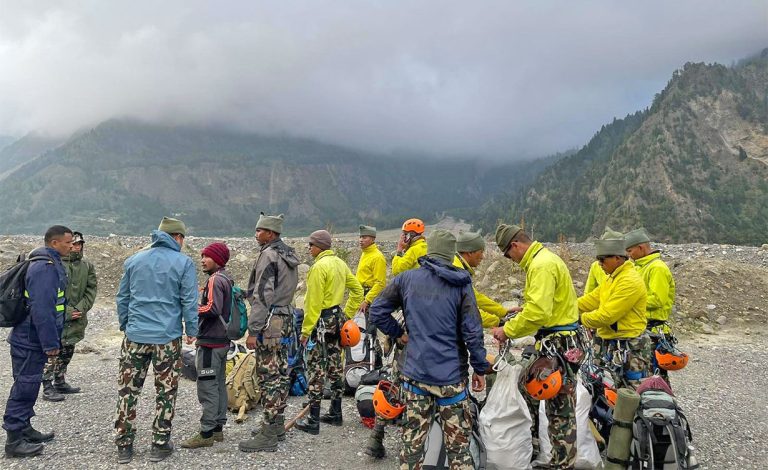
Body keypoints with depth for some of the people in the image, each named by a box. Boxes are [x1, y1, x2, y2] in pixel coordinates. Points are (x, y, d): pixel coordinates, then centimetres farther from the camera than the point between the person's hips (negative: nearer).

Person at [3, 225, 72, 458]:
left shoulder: (49, 264, 13)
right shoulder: (45, 267, -21)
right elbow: (41, 309, -26)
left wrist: (51, 339, 23)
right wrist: (51, 343, -22)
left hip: (30, 340, 10)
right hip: (30, 341, -10)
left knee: (28, 386, 19)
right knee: (25, 387, -2)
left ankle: (24, 429, 32)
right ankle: (14, 440, 7)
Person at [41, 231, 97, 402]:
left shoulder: (87, 266, 6)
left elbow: (91, 290, 5)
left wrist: (80, 309, -9)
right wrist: (67, 311, -15)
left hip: (76, 318, 6)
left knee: (67, 353, 17)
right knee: (53, 353, -5)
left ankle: (60, 382, 30)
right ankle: (48, 388, 3)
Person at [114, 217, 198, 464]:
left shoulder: (133, 260, 10)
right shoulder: (183, 262, -3)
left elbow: (122, 298, 16)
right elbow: (189, 301, -4)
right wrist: (191, 330, 5)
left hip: (135, 336, 3)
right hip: (167, 337, -3)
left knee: (127, 391, 10)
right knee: (166, 392, 8)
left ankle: (124, 445, 16)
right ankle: (160, 445, 15)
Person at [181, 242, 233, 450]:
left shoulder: (215, 279, -14)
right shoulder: (227, 278, 15)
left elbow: (213, 309, -23)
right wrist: (199, 307, 13)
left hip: (210, 342, -10)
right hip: (222, 339, 10)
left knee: (207, 387, -5)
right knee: (219, 385, 13)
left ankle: (206, 433, 0)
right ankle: (218, 428, 21)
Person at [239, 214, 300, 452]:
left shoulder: (269, 255, -15)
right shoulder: (288, 254, 14)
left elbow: (262, 296, -19)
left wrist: (253, 330, -17)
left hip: (270, 323, -10)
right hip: (285, 318, 10)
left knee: (269, 376, -5)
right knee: (280, 373, 15)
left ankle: (268, 435, 2)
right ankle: (277, 425, 26)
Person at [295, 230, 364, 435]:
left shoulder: (319, 266, -17)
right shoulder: (339, 263, 9)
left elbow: (314, 303, -19)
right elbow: (357, 290, 15)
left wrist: (306, 330, -14)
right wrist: (347, 315, 17)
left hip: (321, 320, -9)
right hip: (337, 317, 9)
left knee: (316, 369, -3)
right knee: (335, 366, 15)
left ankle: (313, 421, 3)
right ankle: (335, 413, 26)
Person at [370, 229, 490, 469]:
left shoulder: (407, 279, 1)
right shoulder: (461, 283, -6)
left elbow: (377, 310, 3)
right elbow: (472, 331, -8)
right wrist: (480, 369, 2)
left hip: (415, 373, 2)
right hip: (451, 376, -2)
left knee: (413, 440, 11)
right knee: (458, 443, 8)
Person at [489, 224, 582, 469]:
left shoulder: (541, 265, -20)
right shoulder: (544, 258, 13)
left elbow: (538, 312, -28)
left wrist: (507, 331, -19)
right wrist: (525, 309, 15)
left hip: (558, 344, -11)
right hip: (556, 340, 11)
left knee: (559, 408, -1)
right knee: (527, 386, 20)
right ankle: (533, 446, 33)